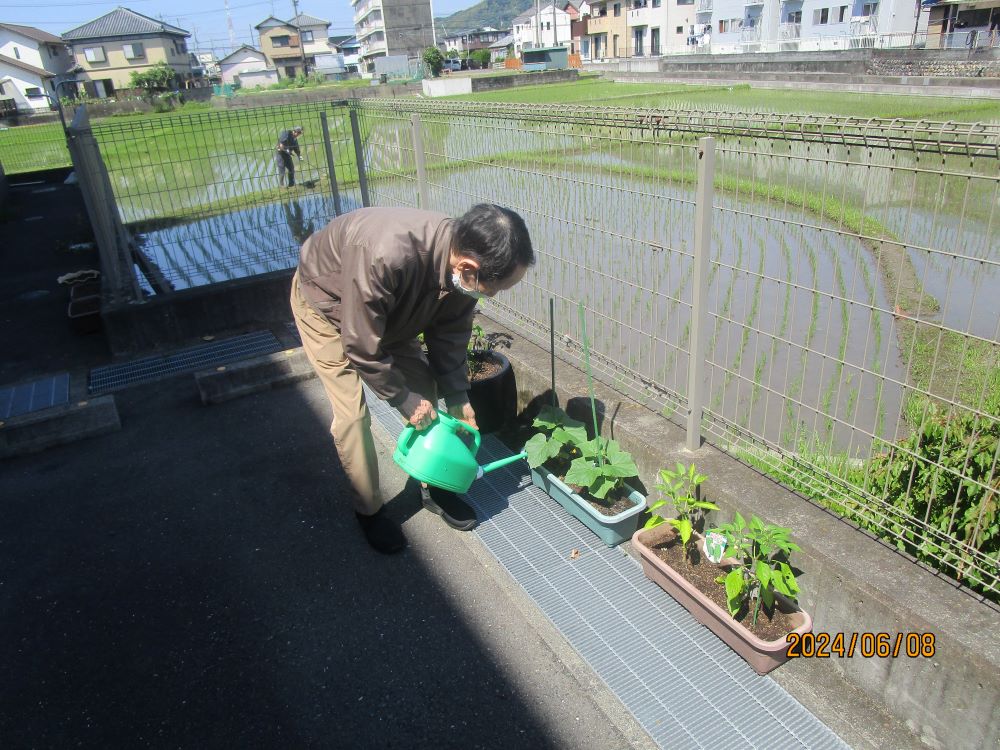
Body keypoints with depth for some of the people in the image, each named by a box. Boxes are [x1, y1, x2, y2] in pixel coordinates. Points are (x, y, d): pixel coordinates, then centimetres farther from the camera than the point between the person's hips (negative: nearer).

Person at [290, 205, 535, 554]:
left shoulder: (462, 256, -26)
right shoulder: (386, 256, -47)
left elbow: (449, 335, -8)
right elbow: (362, 348, -34)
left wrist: (458, 397, -8)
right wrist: (405, 400, -22)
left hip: (386, 310, 6)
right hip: (325, 301, -5)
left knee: (425, 388, 2)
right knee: (352, 414, -10)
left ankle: (433, 487, 21)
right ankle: (369, 511, 12)